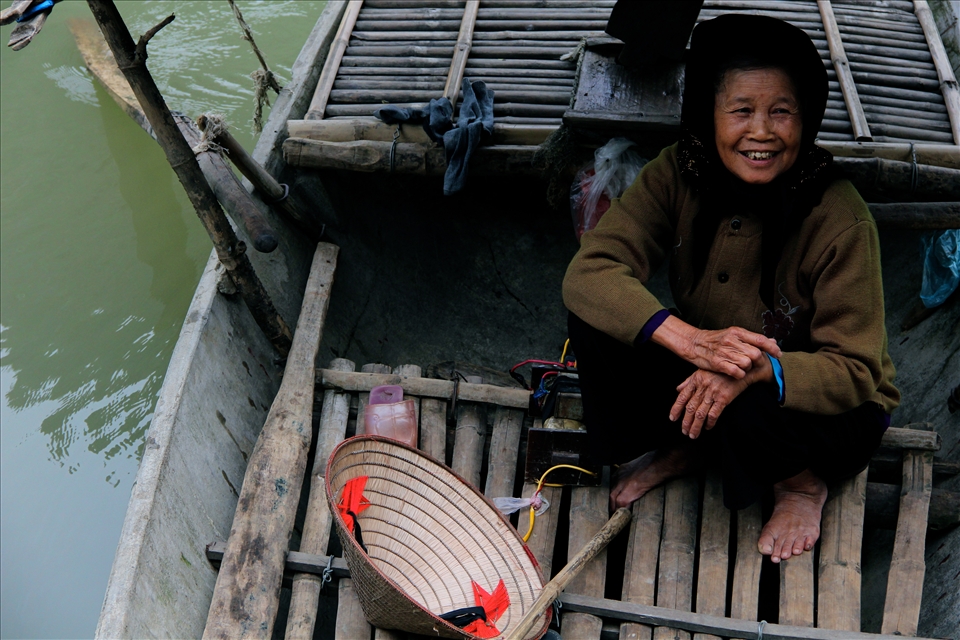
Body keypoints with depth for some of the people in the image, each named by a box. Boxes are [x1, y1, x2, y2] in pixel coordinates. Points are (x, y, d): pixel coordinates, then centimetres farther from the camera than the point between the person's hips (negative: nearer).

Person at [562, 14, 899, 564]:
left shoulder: (840, 223, -26)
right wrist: (689, 339, -42)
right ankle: (683, 447, 5)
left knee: (748, 410, -39)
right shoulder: (680, 173, -17)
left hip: (833, 411, -3)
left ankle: (804, 479, -1)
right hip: (705, 376, 4)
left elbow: (855, 372, -24)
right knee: (598, 320, -22)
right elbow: (588, 272, -25)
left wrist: (759, 368, -46)